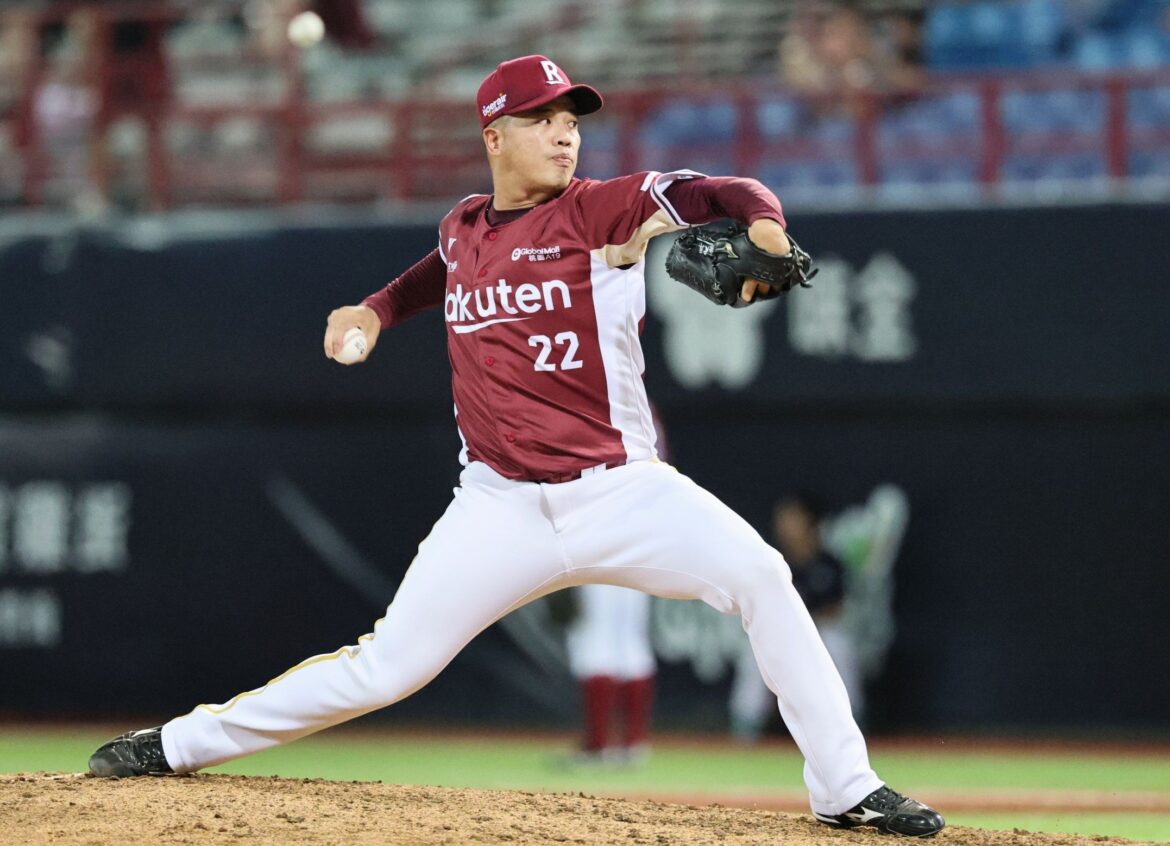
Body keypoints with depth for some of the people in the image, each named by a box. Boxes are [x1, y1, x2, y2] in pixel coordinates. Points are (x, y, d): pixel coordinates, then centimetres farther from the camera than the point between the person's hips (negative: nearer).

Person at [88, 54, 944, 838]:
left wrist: (762, 225, -40)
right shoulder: (463, 226, 8)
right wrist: (380, 308, 17)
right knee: (384, 666, -1)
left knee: (760, 577, -22)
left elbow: (724, 193, -19)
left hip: (618, 488, -2)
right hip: (502, 507, 2)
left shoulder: (599, 209, -5)